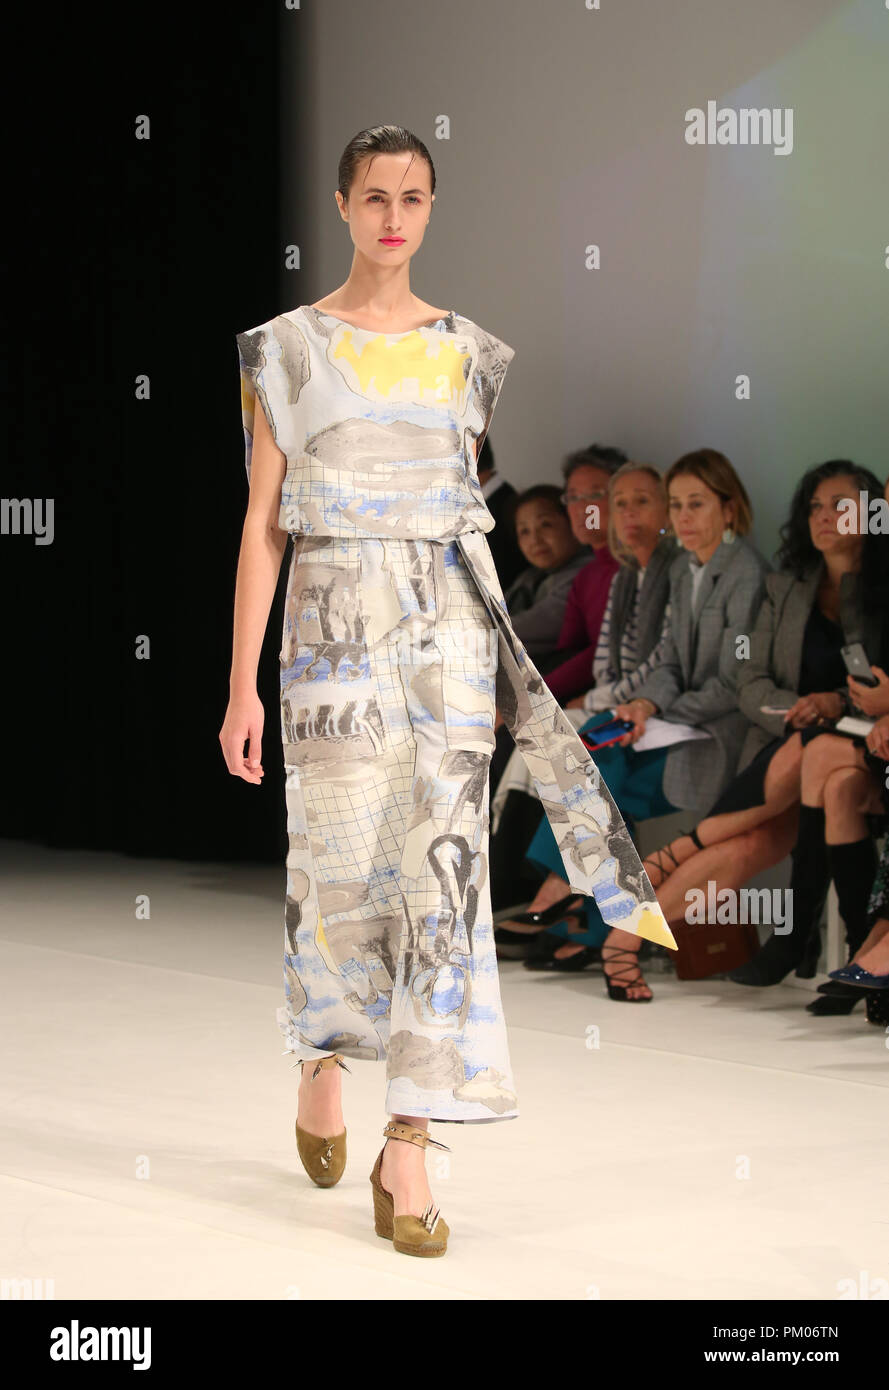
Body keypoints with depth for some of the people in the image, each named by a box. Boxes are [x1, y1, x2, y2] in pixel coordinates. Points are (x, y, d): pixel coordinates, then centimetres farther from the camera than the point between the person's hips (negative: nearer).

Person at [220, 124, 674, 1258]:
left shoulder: (464, 352, 9)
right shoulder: (291, 348, 2)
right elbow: (263, 524, 0)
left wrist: (486, 656, 15)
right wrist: (242, 686, -4)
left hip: (447, 629, 2)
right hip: (335, 629, -2)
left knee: (442, 866, -6)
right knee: (338, 870, 4)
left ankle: (409, 1148, -5)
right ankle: (321, 1061, 35)